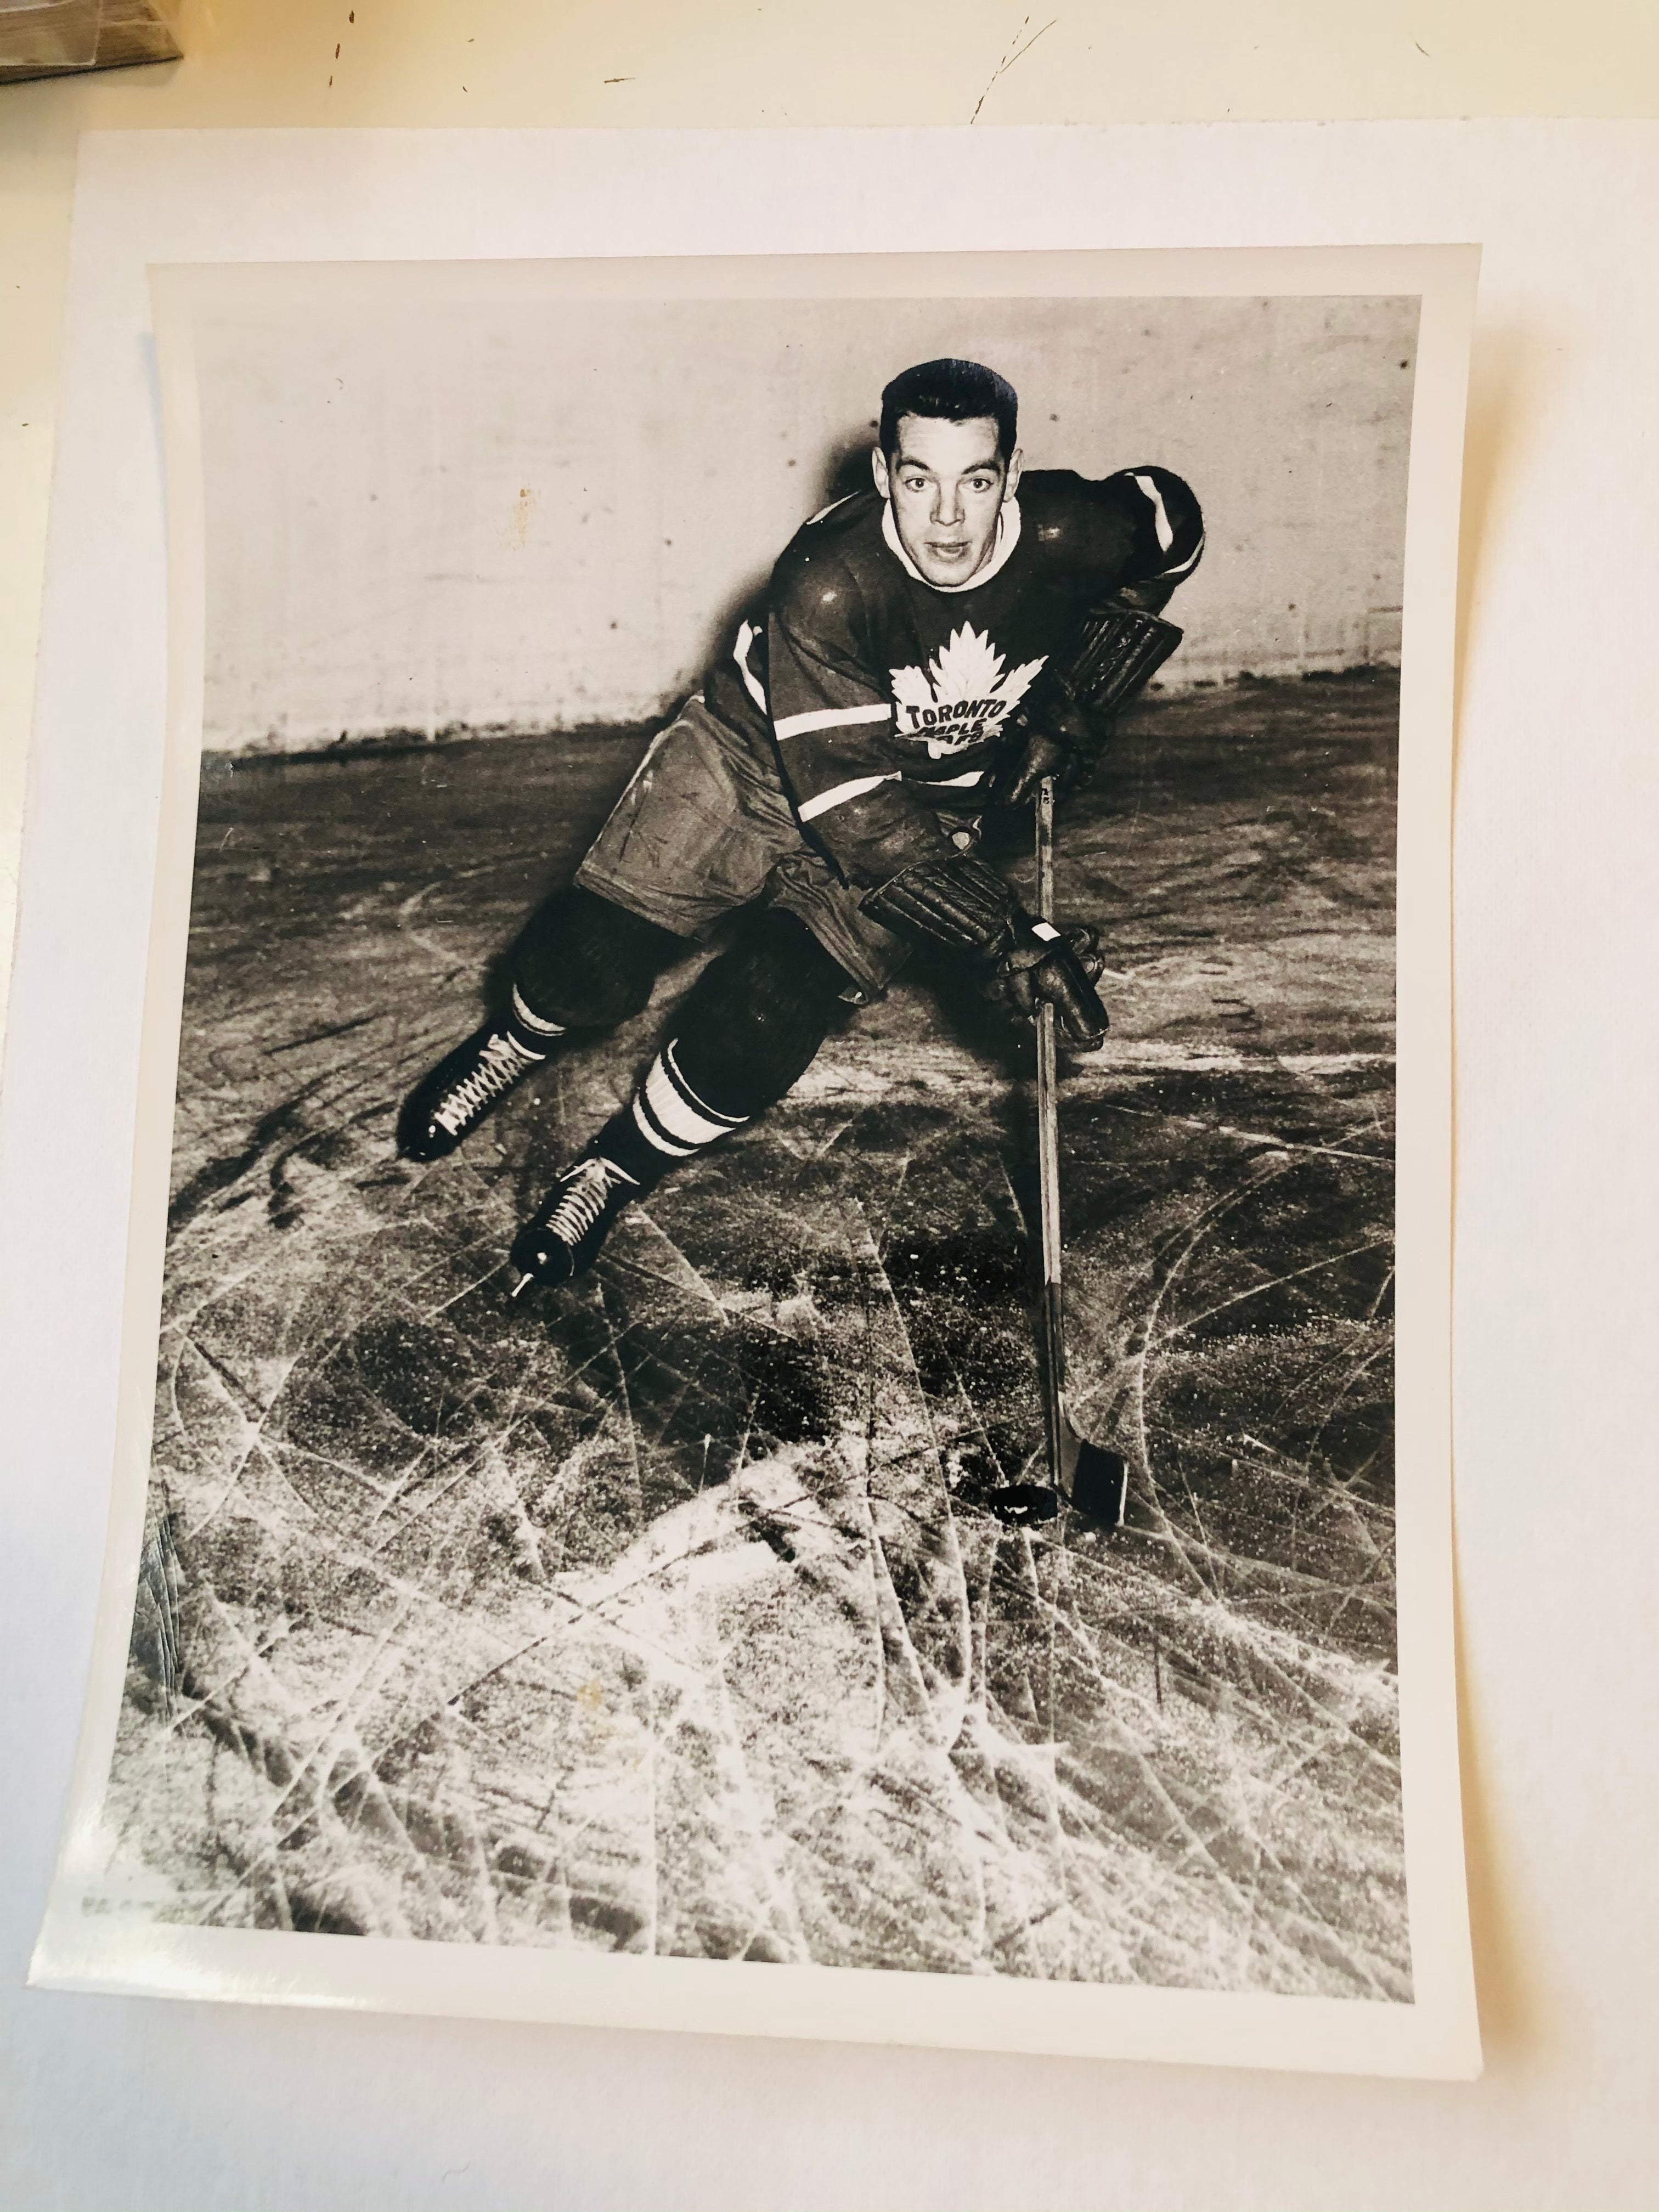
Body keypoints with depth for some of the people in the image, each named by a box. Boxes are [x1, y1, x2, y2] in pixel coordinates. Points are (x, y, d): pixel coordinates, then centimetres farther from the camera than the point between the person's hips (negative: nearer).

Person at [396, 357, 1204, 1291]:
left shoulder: (1077, 532, -22)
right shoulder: (828, 579, -33)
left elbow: (1171, 521, 3)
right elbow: (849, 805, -34)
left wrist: (1074, 707, -6)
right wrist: (1003, 936, -41)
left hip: (930, 806, 2)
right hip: (754, 763, -1)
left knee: (759, 1030, -15)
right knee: (596, 958, -10)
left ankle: (615, 1176, 13)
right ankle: (515, 1043, 29)